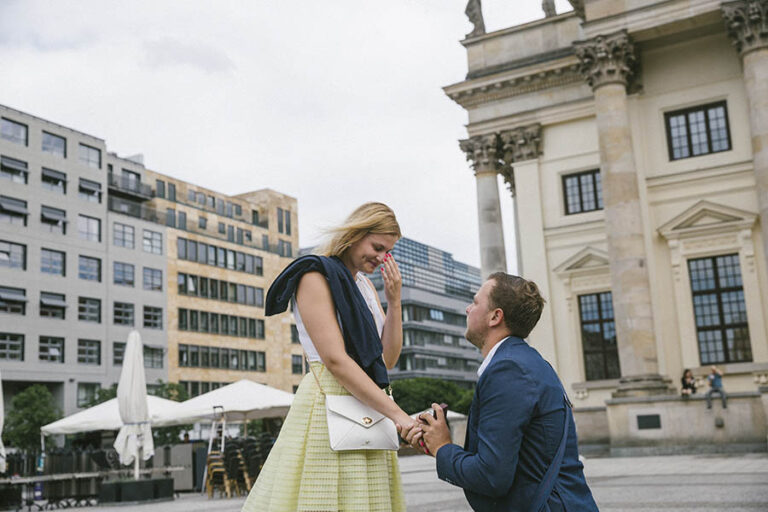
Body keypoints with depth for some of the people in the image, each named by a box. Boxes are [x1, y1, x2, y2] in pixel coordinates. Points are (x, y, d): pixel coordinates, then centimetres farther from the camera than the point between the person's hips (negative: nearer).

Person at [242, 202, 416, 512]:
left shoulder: (364, 285, 17)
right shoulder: (316, 277, -7)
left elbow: (388, 359, 13)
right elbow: (335, 360, -18)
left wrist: (394, 301, 1)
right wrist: (397, 414, -21)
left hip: (369, 411, 8)